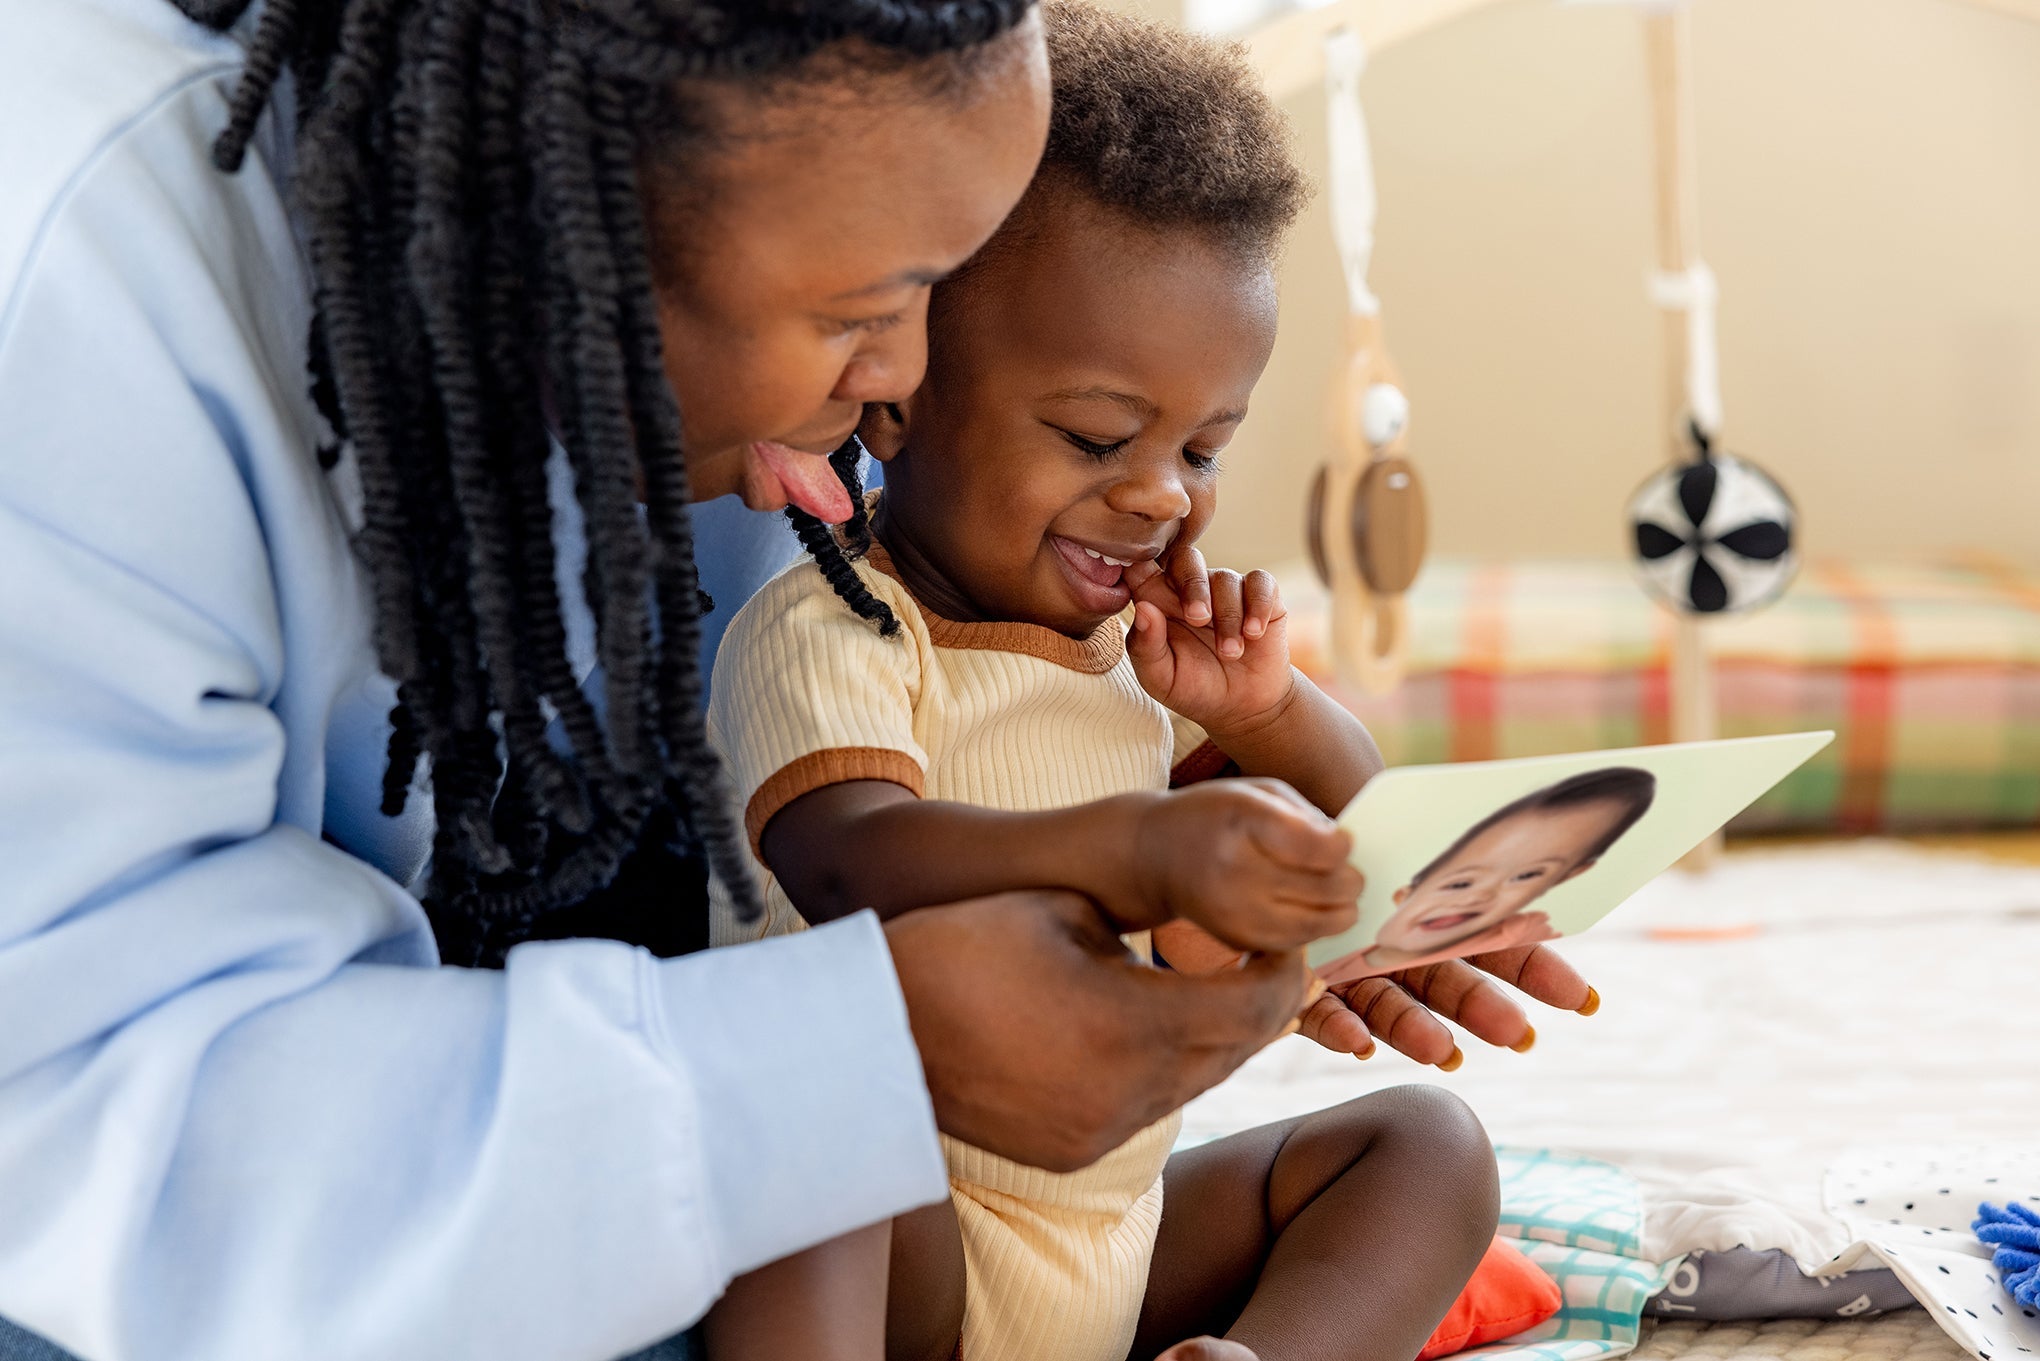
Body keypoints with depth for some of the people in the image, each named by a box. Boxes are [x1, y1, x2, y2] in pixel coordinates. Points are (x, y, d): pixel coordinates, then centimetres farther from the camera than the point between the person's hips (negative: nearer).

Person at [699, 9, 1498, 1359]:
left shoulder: (1145, 633, 8)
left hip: (1127, 1249, 7)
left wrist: (1265, 712, -7)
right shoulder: (827, 637, -14)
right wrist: (1137, 849, -51)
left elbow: (1347, 834, 16)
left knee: (1427, 1142, -4)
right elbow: (852, 862, -34)